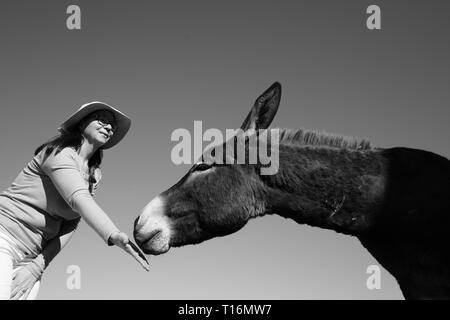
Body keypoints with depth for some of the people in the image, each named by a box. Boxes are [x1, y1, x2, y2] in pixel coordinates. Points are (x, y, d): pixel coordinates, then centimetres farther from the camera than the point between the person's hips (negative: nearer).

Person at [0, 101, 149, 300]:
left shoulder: (93, 175, 11)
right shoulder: (61, 153, -10)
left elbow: (70, 226, 5)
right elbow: (78, 199, -27)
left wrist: (37, 267, -8)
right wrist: (113, 236, -42)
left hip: (30, 255, 7)